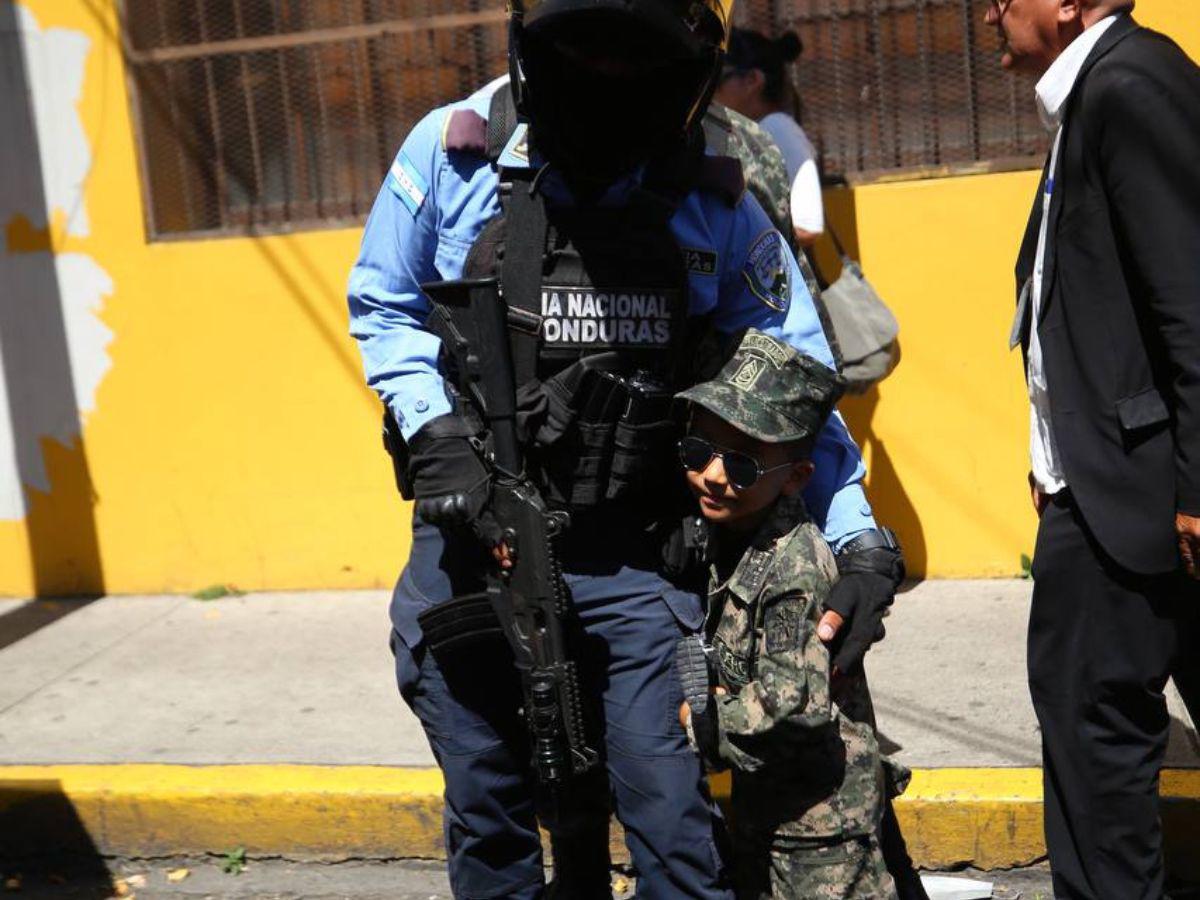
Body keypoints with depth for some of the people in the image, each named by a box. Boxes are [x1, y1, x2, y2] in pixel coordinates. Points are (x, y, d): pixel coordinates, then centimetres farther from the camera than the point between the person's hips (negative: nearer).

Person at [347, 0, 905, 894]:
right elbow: (383, 309, 5)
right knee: (488, 817, 16)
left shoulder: (715, 199, -5)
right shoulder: (453, 152, -7)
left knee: (670, 818, -1)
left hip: (634, 558, -1)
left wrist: (858, 534, -7)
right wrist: (435, 432, -11)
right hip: (474, 542, 1)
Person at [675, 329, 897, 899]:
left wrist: (701, 724, -17)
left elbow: (795, 706, -30)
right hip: (760, 801, 10)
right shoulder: (732, 538, 1)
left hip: (818, 816, -10)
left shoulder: (792, 566, -27)